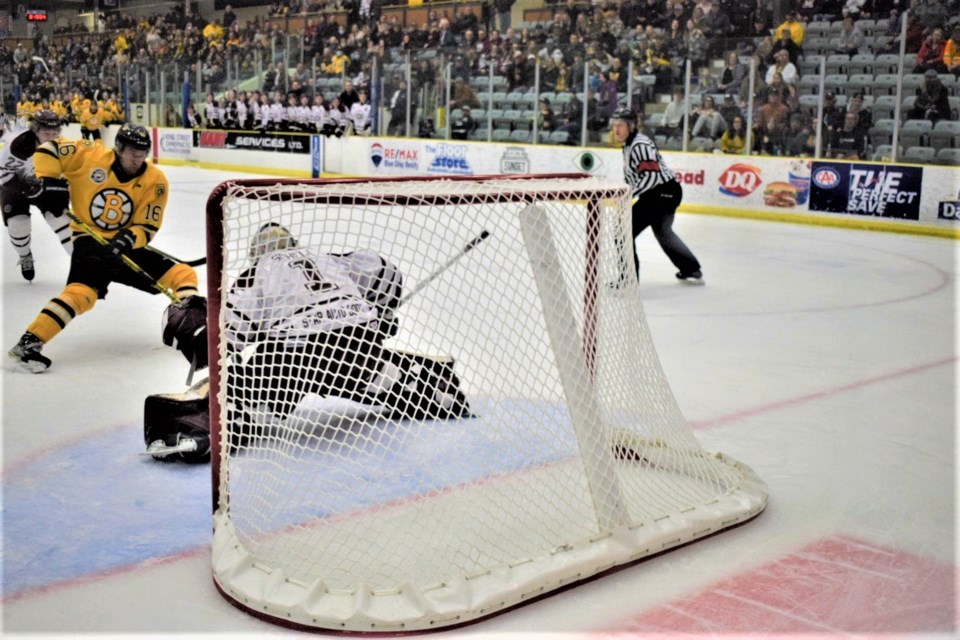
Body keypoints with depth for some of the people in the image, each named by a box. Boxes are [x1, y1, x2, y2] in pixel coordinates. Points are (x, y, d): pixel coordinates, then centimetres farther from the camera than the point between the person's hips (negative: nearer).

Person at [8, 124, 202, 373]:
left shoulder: (155, 181, -6)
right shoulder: (90, 156, -10)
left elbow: (147, 227, -7)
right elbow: (48, 150, -1)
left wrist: (129, 239, -26)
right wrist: (48, 182, -13)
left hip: (126, 246, 4)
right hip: (90, 242, -4)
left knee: (183, 275, -5)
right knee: (80, 293, -28)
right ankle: (29, 342, -27)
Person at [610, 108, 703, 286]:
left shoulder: (640, 145, -19)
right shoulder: (629, 145, 13)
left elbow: (651, 176, -29)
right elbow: (634, 176, 24)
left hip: (663, 193, -11)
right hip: (665, 193, 11)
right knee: (663, 232, 30)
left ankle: (628, 278, -14)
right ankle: (692, 270, 44)